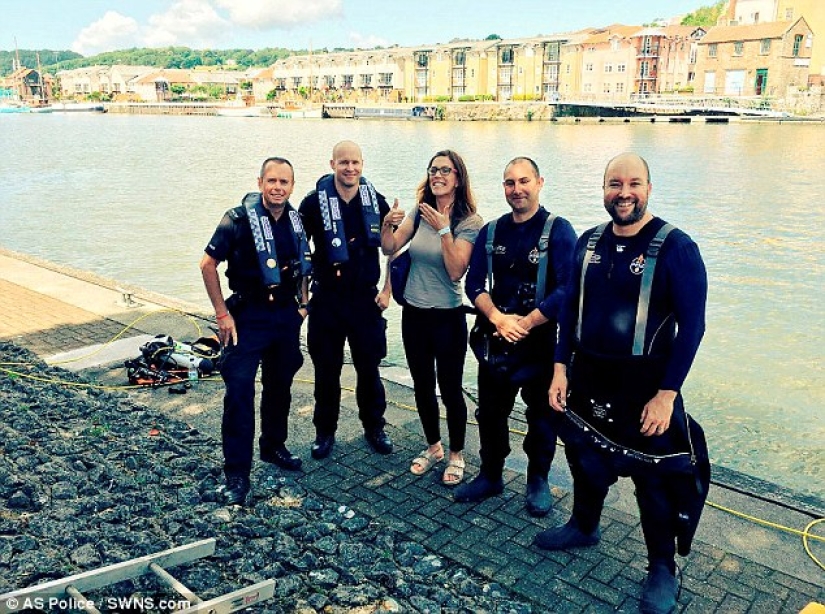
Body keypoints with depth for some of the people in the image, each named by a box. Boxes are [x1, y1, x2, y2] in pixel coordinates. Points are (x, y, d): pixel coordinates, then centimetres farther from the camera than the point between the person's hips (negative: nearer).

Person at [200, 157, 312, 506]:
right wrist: (222, 314, -13)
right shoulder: (238, 219, -14)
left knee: (280, 385, 16)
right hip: (248, 316, -5)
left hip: (286, 314, 6)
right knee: (240, 392, -8)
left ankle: (273, 446, 36)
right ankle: (237, 474, 1)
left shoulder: (295, 220, 3)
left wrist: (302, 303, 12)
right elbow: (208, 264, -11)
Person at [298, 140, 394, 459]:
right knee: (326, 370, 8)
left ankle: (374, 427, 28)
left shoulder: (376, 202, 0)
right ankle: (325, 431, 25)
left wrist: (387, 290, 3)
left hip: (366, 300, 1)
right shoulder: (314, 202, -6)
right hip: (326, 301, -1)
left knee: (369, 369, 9)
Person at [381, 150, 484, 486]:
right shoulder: (419, 212, 2)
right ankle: (433, 447, 36)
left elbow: (455, 271, -20)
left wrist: (444, 229, -26)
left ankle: (456, 455, 26)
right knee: (422, 386, 16)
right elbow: (389, 248, -4)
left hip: (447, 316, -5)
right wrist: (387, 224, -23)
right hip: (414, 314, 5)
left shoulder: (469, 222, -11)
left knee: (450, 389, 5)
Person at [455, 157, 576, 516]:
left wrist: (525, 323, -18)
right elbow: (474, 283, -1)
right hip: (495, 341, 4)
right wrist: (498, 318, -17)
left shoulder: (558, 231, -9)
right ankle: (490, 475, 34)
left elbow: (566, 290, -17)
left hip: (541, 341, -4)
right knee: (490, 411, 15)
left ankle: (538, 481, 31)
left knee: (541, 415, 11)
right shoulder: (490, 232, 5)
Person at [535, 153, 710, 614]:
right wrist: (561, 367, 2)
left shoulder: (675, 247, -14)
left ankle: (663, 568, 30)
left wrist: (666, 394, -18)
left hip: (646, 386, -5)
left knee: (654, 476, 9)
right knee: (585, 458, 22)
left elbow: (692, 325, -15)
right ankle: (584, 527, 48)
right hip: (587, 379, 5)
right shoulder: (589, 243, 2)